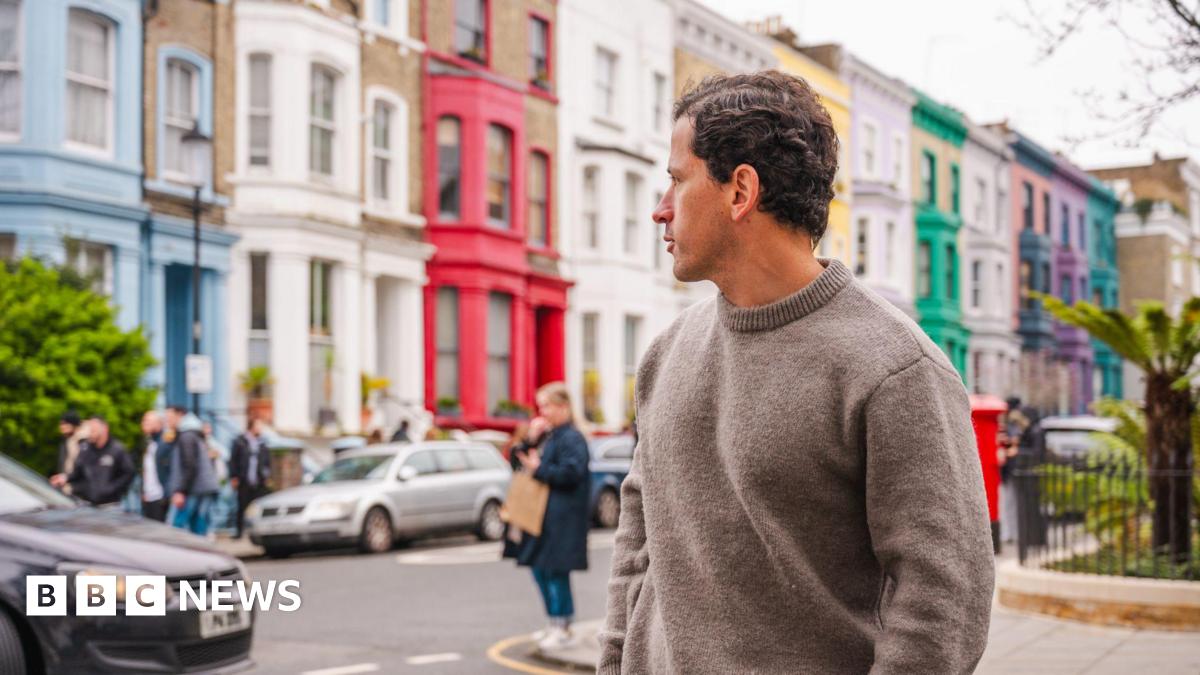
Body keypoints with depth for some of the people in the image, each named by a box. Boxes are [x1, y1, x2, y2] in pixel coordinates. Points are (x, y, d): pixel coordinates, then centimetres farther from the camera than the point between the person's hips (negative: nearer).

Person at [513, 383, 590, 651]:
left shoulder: (572, 438, -13)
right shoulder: (550, 437, 17)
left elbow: (571, 473, -22)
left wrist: (539, 470, -17)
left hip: (562, 520, -10)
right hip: (544, 517, 10)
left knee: (556, 570, -6)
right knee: (540, 569, 12)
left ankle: (563, 629, 1)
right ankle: (556, 625, 20)